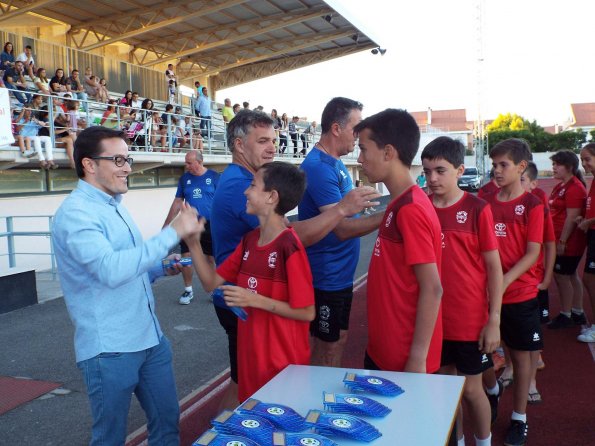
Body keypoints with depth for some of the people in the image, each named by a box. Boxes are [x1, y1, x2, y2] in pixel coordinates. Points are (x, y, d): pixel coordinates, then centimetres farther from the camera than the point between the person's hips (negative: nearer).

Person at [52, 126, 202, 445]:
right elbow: (110, 270, -32)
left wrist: (161, 268, 3)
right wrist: (173, 233, -29)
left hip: (150, 338, 8)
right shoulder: (75, 213, -17)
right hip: (109, 349, -8)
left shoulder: (115, 206, 11)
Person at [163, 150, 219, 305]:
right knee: (186, 257, 2)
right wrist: (166, 225, 9)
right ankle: (188, 290, 16)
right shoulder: (184, 178, 4)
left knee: (212, 258, 5)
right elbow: (177, 202, 9)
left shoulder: (213, 176, -4)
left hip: (209, 225, -2)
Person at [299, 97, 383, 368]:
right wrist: (389, 215, -32)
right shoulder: (319, 168, -22)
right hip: (327, 277, -9)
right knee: (327, 348, 4)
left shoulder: (336, 163, 8)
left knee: (337, 340, 19)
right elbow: (342, 228, -29)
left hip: (340, 273, 9)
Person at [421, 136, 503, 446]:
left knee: (470, 388, 10)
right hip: (433, 319, 3)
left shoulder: (477, 209, -9)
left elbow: (494, 266, -6)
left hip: (470, 320, -3)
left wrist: (494, 321, -8)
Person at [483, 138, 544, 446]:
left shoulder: (531, 205, -8)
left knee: (521, 353, 8)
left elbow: (532, 253, -12)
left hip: (520, 294, -3)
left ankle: (519, 417, 22)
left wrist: (504, 281, -23)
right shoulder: (486, 202, 3)